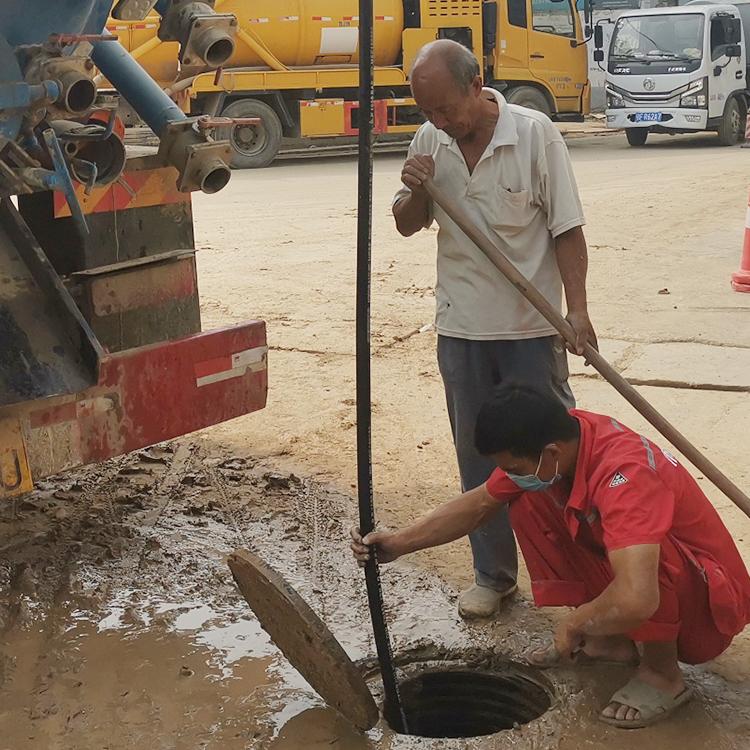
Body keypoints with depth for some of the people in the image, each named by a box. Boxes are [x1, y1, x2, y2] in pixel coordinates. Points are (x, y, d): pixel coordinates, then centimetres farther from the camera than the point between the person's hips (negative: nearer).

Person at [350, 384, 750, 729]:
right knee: (527, 504, -4)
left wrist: (574, 624, -27)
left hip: (709, 605, -7)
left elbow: (635, 600, -48)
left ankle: (662, 673, -9)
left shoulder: (625, 473, -36)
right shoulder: (552, 442, -12)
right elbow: (481, 502, 3)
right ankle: (611, 641, 7)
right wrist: (399, 542, -6)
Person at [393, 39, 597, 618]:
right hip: (461, 326, 4)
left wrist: (577, 308, -14)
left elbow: (567, 229, -8)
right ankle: (493, 573, 24)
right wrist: (416, 190, -9)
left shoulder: (535, 134, -10)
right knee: (477, 454, 11)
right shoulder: (429, 141, 2)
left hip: (531, 325, -4)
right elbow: (407, 225, 12)